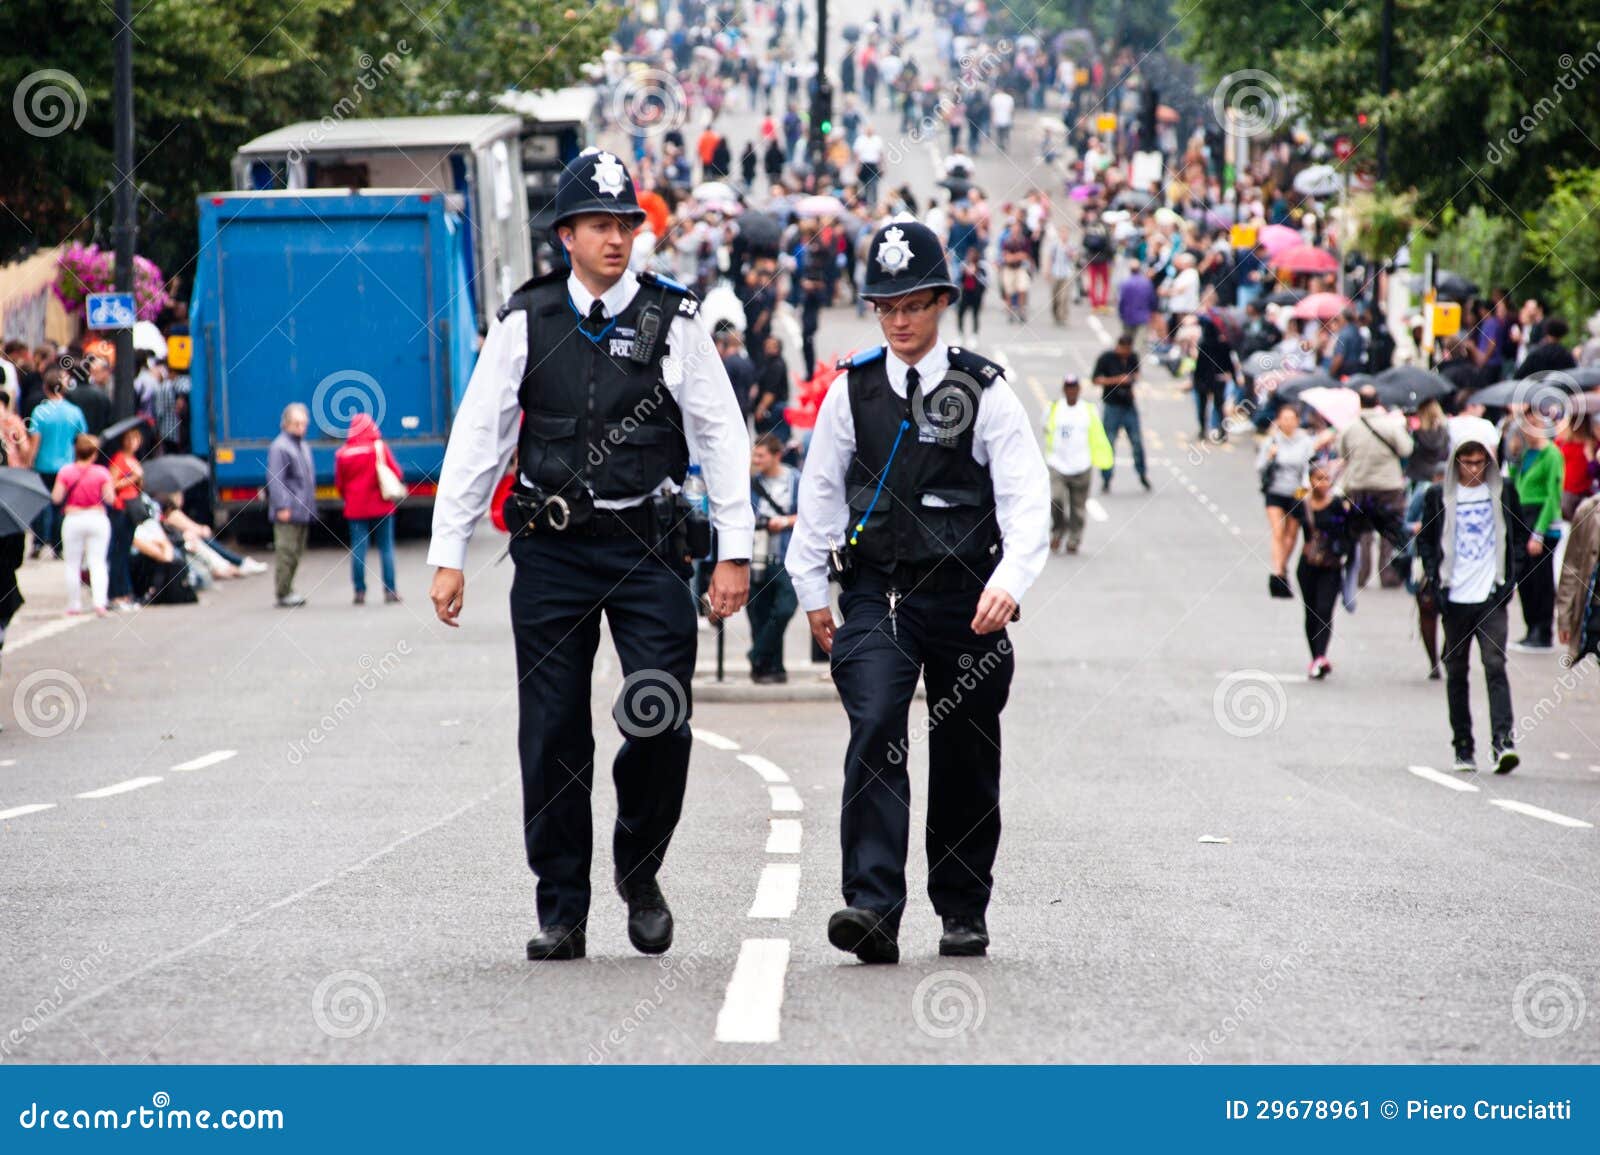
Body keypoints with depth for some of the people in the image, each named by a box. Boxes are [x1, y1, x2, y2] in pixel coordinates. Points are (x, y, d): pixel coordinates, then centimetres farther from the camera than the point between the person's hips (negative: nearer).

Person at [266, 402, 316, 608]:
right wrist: (282, 507, -22)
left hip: (304, 511, 9)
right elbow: (275, 480, -17)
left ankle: (288, 592, 19)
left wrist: (310, 504, 21)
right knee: (286, 551, -9)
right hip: (289, 512, -9)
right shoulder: (279, 447, -10)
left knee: (296, 553, 12)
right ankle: (284, 594, -8)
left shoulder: (304, 447, 17)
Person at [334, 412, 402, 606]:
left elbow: (339, 483, 5)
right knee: (386, 548, 6)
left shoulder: (343, 453, -3)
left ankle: (360, 591, 1)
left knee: (358, 550, 3)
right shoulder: (380, 448, -8)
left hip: (356, 508, 1)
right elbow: (397, 474, -4)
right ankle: (390, 591, 5)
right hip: (381, 507, -1)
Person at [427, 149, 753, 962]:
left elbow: (721, 437, 4)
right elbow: (477, 438, 5)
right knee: (552, 735, 1)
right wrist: (448, 553, 1)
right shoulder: (525, 323, 3)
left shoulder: (674, 321, 2)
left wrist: (735, 550, -1)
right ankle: (562, 912, 10)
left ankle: (640, 870, 16)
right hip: (552, 551, 1)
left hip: (648, 545, -1)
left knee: (661, 720, -9)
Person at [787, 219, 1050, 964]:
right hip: (875, 594, 1)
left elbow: (1026, 497, -7)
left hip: (963, 597, -1)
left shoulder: (984, 393, -2)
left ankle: (962, 912, 23)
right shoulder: (853, 389, 5)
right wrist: (812, 589, 12)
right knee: (874, 734, -18)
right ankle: (873, 909, -24)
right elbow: (820, 490, 14)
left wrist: (1010, 580, -22)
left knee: (965, 757, 7)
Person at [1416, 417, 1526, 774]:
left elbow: (1520, 534, 14)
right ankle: (1463, 748, 13)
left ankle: (1503, 741, -21)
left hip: (1491, 597, -1)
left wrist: (1508, 575, 3)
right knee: (1456, 673, 6)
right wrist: (1435, 577, -1)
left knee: (1495, 665, -14)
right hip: (1455, 598, 1)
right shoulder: (1439, 496, 3)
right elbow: (1425, 541, 11)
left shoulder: (1503, 493, 5)